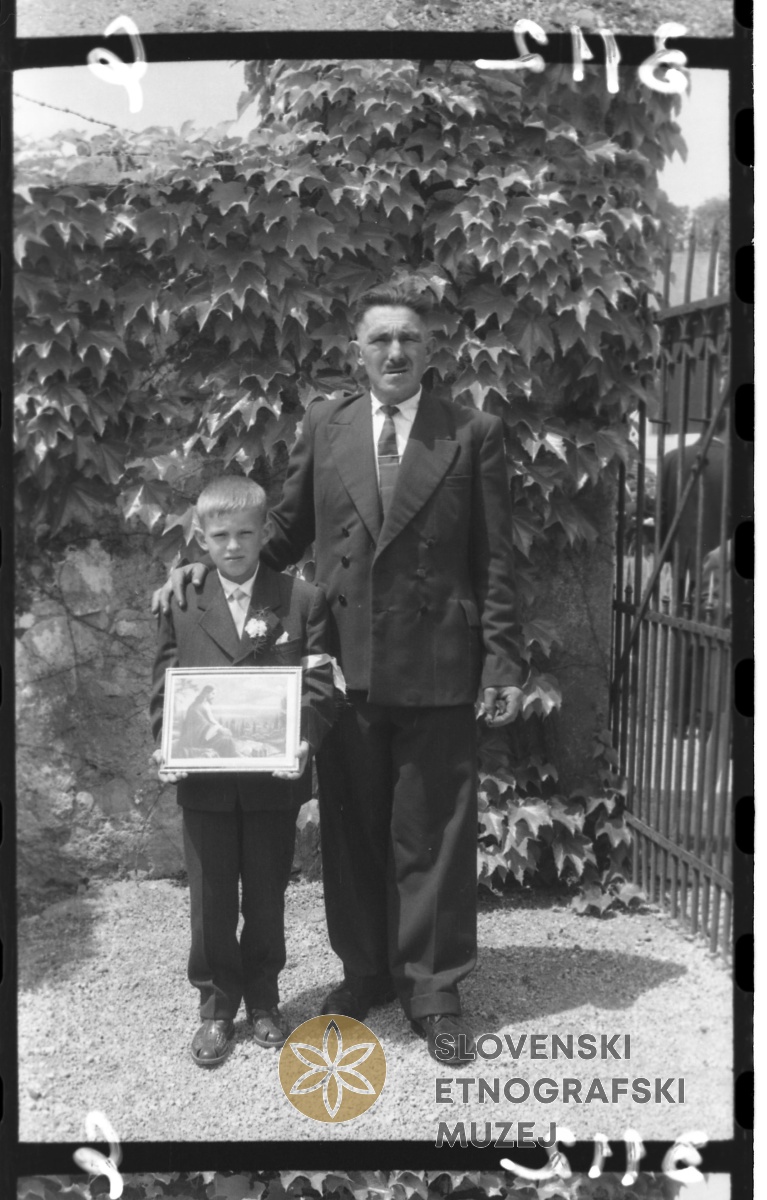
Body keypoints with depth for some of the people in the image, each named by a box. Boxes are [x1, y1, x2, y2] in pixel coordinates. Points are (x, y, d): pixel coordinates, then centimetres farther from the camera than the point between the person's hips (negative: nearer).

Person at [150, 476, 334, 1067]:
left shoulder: (304, 600, -2)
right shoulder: (180, 605, 2)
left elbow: (318, 686, -4)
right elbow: (164, 687, 2)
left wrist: (305, 740, -21)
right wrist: (166, 746, -13)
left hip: (273, 778, 0)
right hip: (204, 780, 1)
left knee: (267, 895, 13)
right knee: (211, 898, 10)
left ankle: (263, 996, 33)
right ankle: (216, 1003, 26)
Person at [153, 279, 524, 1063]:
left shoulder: (473, 434, 1)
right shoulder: (323, 427, 7)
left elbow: (495, 559, 0)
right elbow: (288, 531, 13)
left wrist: (501, 659, -5)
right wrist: (214, 565, -1)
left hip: (436, 668, -2)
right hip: (344, 665, 3)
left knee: (431, 834, 5)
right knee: (350, 829, 12)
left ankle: (432, 989, 20)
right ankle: (364, 970, 29)